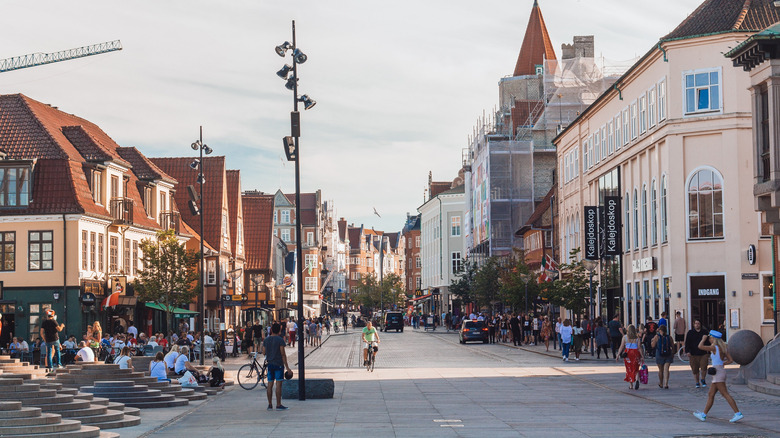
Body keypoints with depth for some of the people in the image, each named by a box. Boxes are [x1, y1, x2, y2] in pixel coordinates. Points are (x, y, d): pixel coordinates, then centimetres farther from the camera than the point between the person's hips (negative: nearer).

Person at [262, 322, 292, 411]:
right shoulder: (280, 340, -10)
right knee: (278, 384, -4)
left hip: (269, 364, 5)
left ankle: (270, 405, 11)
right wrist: (287, 367, -9)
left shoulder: (266, 340, 6)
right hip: (278, 364, -5)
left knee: (270, 384, 8)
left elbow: (264, 352, 10)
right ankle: (278, 405, -5)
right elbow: (283, 354, -12)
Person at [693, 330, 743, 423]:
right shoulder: (722, 348, 12)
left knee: (725, 394, -11)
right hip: (720, 371, 10)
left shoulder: (715, 348, -13)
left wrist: (704, 339, -1)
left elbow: (700, 346, -17)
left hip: (718, 373, -10)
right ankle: (703, 415, 18)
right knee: (710, 394, 13)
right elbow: (730, 360, 13)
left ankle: (738, 413, -14)